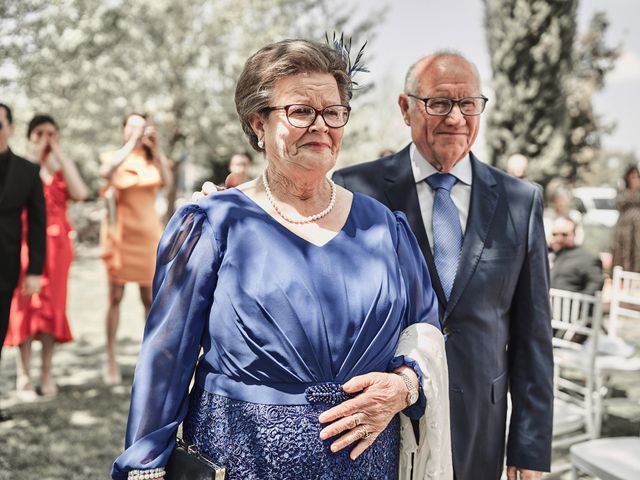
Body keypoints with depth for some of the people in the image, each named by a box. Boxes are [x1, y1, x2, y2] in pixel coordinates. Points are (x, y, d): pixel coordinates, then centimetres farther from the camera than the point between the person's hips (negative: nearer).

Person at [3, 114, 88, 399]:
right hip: (27, 243, -3)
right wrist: (36, 157, -14)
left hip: (56, 244, 4)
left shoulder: (62, 167, 11)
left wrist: (60, 155, -6)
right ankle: (23, 375, 3)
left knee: (53, 306, 5)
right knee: (26, 305, -3)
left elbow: (80, 194, -8)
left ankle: (46, 373, 13)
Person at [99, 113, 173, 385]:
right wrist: (132, 144, -24)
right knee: (115, 296, -1)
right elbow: (105, 172, -21)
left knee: (150, 298, 2)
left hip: (148, 233, 2)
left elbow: (167, 181, -12)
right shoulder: (115, 158, 4)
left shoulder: (153, 160, 9)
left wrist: (155, 148, -19)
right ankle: (111, 360, 2)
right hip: (120, 233, -2)